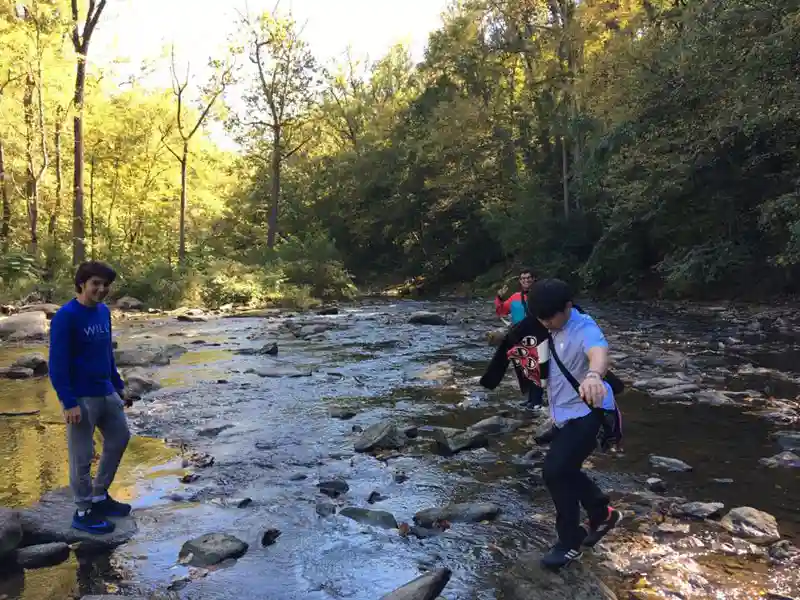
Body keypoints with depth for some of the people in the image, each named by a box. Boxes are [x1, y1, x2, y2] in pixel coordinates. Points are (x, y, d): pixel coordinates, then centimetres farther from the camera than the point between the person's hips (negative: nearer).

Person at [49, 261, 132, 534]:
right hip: (81, 398, -8)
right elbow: (57, 363, -17)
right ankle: (83, 512, 19)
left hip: (106, 393, 8)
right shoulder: (65, 316, -16)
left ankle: (100, 496, 34)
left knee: (119, 439, 18)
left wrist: (118, 385, 17)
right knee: (82, 456, 3)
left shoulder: (104, 312, 6)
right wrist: (69, 403, -21)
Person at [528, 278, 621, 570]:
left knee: (555, 471, -15)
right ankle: (603, 515, 41)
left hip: (586, 412, -9)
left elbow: (598, 352, -49)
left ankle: (570, 541, 5)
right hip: (563, 414, 9)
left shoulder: (584, 328, -24)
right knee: (564, 471, 17)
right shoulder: (553, 331, 3)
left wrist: (593, 375, -70)